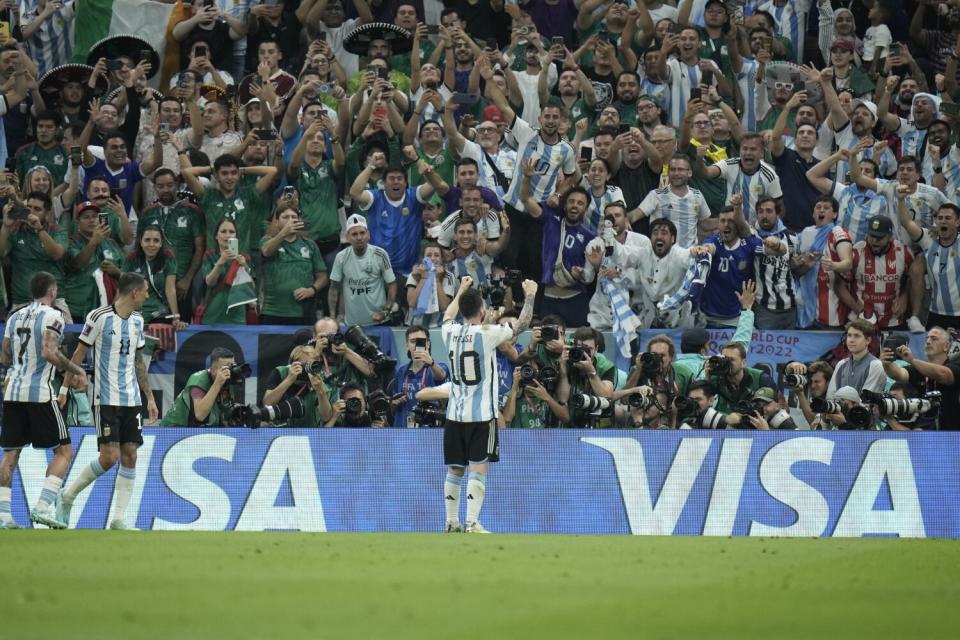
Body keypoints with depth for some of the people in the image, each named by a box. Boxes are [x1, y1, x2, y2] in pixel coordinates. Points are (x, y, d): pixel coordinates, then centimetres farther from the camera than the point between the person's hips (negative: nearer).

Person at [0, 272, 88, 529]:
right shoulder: (52, 316, -6)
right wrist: (77, 370, -8)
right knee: (63, 451, 2)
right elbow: (49, 353, -18)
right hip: (40, 392, -6)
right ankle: (43, 507, -11)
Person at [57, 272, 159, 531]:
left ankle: (119, 519, 2)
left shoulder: (137, 320, 11)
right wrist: (65, 387, -6)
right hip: (106, 400, -6)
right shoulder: (100, 316, -10)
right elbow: (79, 354, -4)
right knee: (109, 457, -11)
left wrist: (150, 397, 19)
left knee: (130, 456, -1)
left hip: (132, 400, 6)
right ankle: (67, 497, 9)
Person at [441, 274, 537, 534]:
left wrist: (461, 291, 41)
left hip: (454, 414, 5)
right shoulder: (487, 334, -11)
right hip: (482, 415, -5)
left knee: (454, 470, 12)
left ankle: (452, 523, 15)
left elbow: (448, 316, 29)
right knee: (478, 468, -6)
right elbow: (521, 325, 1)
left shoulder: (450, 332, 3)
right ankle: (472, 524, -14)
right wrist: (530, 296, 16)